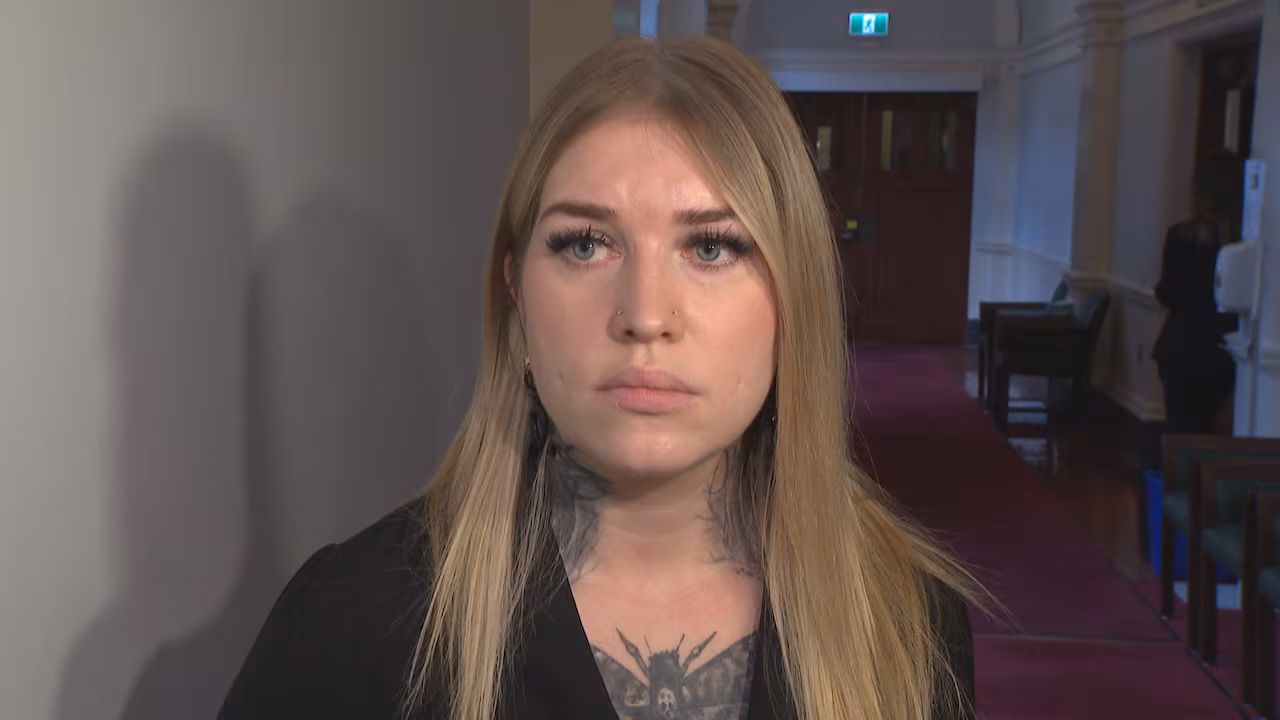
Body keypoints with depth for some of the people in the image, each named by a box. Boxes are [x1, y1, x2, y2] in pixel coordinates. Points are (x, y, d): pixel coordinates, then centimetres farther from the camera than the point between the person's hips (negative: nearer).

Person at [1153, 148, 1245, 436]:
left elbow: (1167, 295, -8)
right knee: (1205, 426, 19)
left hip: (1183, 347, -2)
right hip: (1223, 350, 2)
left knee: (1180, 427, 9)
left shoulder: (1181, 236, -13)